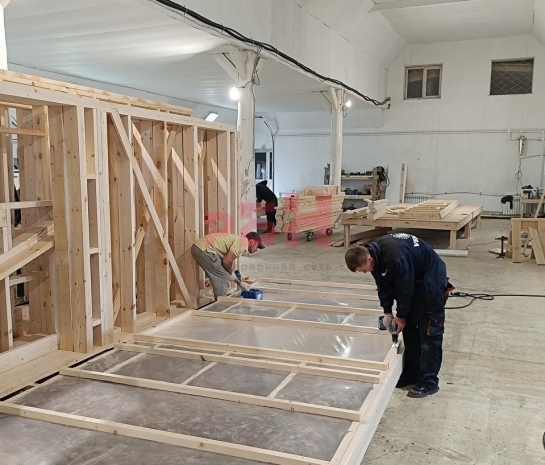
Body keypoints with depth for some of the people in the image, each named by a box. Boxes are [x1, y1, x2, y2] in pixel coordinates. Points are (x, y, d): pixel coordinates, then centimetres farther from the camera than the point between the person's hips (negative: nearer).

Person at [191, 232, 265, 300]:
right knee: (223, 277, -2)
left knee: (220, 277, 19)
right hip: (204, 249, -10)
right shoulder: (243, 242, -9)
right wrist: (231, 273, 2)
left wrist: (240, 283, 31)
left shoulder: (239, 240, 21)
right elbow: (227, 261, -17)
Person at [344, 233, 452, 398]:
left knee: (429, 332, -6)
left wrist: (401, 316, -12)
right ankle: (411, 373, 22)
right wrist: (387, 312, -1)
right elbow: (384, 286, 4)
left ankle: (429, 382, 2)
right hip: (413, 283, 9)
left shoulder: (395, 258, -36)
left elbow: (405, 288, -24)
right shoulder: (374, 254, -8)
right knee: (409, 328, 11)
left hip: (431, 282, -9)